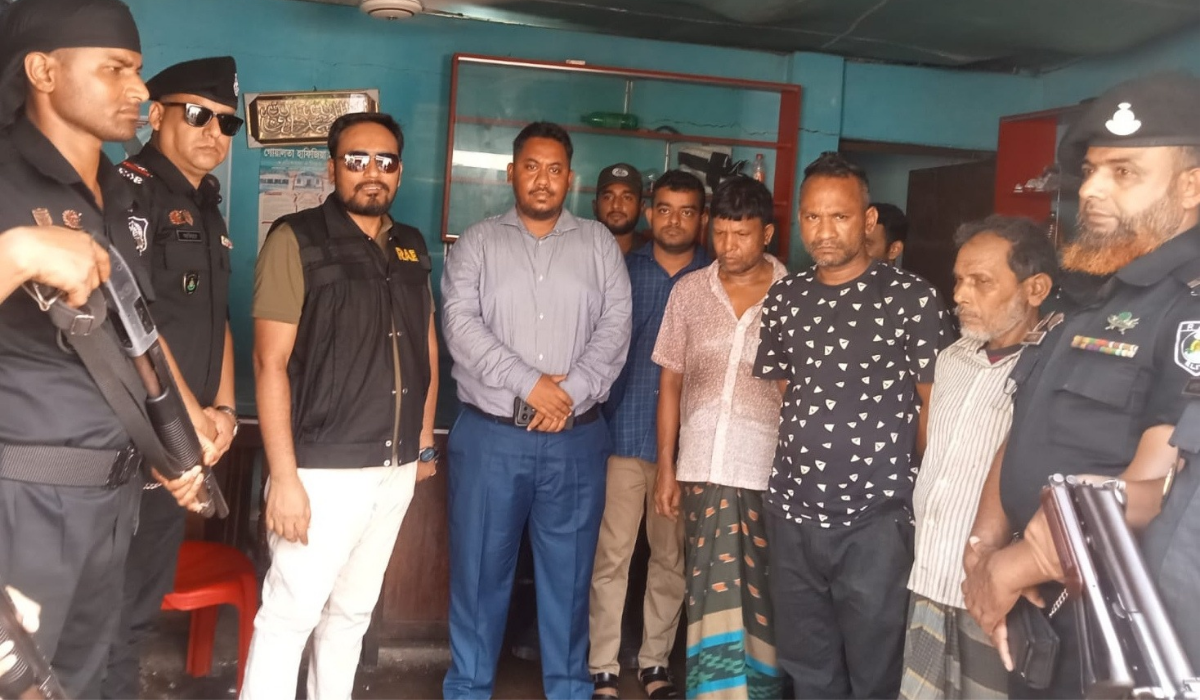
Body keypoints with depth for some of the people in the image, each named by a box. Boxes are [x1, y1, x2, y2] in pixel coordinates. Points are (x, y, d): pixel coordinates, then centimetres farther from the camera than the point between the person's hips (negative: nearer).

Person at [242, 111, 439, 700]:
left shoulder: (412, 248, 10)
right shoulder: (298, 239, -7)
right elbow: (270, 362, -13)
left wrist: (424, 438, 14)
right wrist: (284, 477, -17)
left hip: (397, 467, 6)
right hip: (324, 467, -5)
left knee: (353, 610, 16)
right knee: (289, 614, -2)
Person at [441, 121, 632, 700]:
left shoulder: (599, 244, 8)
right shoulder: (477, 244, 4)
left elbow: (615, 329, -1)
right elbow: (460, 325, -8)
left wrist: (570, 394, -13)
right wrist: (530, 384, -16)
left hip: (576, 440, 1)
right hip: (490, 436, -1)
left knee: (569, 573, 10)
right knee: (479, 569, 8)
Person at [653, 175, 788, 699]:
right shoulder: (689, 291, 7)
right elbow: (670, 382, 10)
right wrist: (666, 469, 7)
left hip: (769, 473, -1)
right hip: (701, 468, 2)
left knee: (760, 600, 7)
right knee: (713, 596, 6)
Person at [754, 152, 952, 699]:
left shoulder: (912, 298, -7)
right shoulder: (783, 299, 7)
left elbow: (933, 403, -3)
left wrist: (921, 494, -2)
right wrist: (798, 461, 9)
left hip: (876, 519, -4)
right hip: (791, 514, 4)